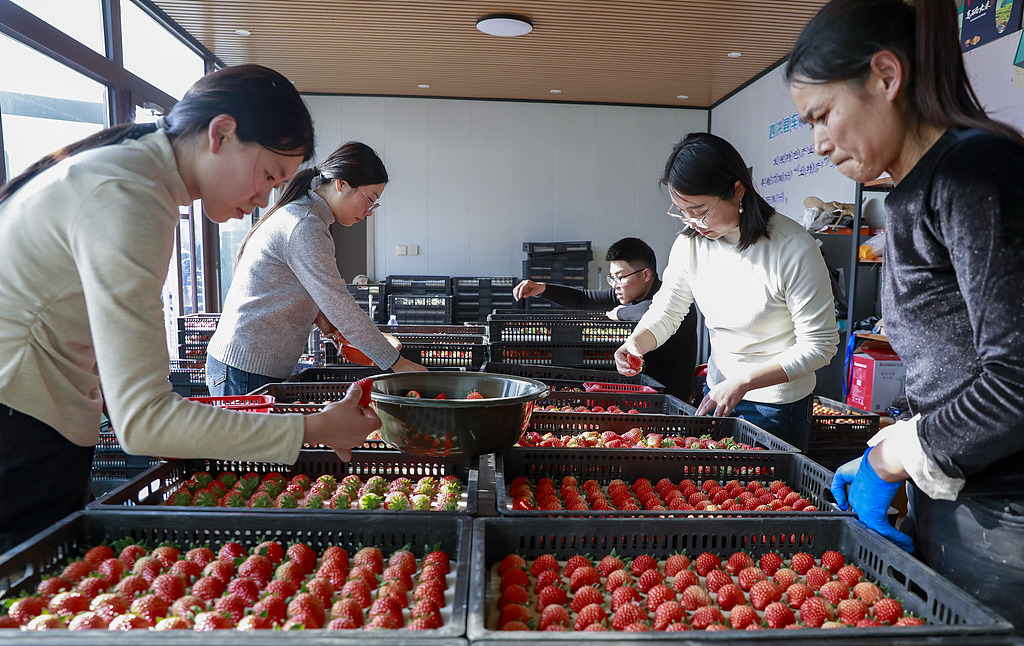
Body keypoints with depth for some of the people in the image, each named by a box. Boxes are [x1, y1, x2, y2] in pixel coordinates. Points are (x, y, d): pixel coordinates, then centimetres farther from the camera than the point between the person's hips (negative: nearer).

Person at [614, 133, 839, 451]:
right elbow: (665, 312, -2)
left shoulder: (794, 248, -24)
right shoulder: (691, 242, -9)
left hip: (778, 407, -4)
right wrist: (636, 342, -24)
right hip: (718, 390, 5)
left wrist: (742, 382, -28)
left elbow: (819, 345, -19)